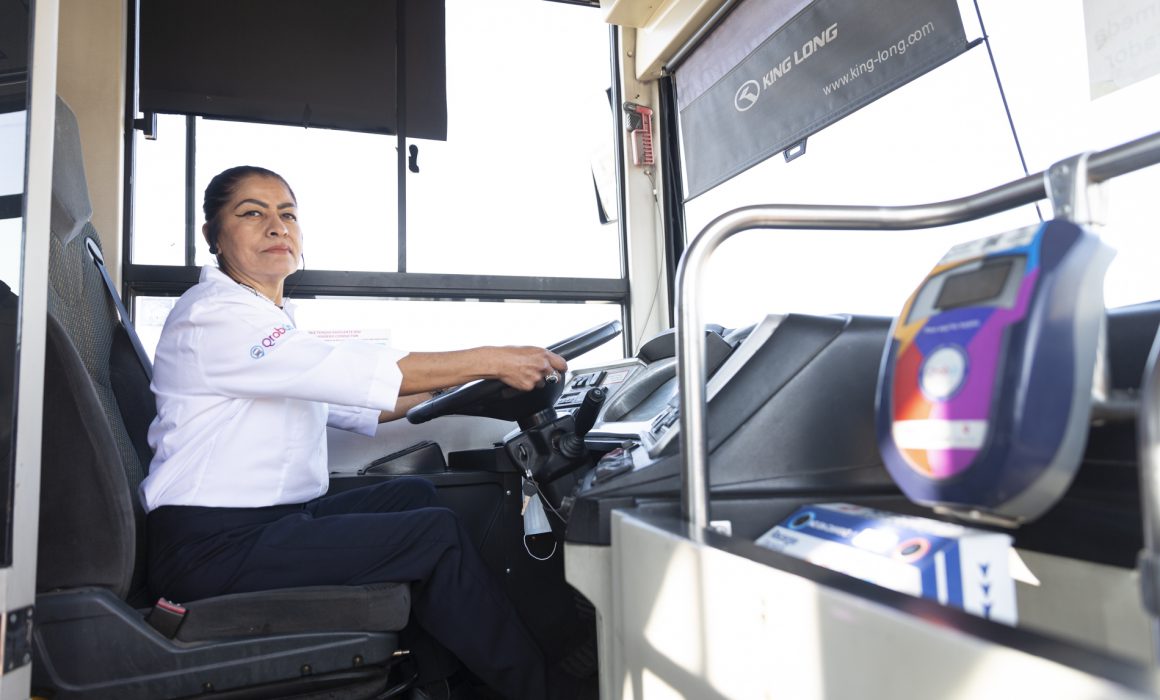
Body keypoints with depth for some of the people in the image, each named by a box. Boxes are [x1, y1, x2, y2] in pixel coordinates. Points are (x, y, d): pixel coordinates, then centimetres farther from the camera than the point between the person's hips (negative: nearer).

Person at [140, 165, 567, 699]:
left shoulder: (271, 320, 16)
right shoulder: (212, 315, -14)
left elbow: (354, 404, 15)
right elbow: (352, 371, -24)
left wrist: (458, 383, 6)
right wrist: (488, 361, -22)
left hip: (269, 520, 10)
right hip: (213, 547, -9)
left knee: (415, 493, 9)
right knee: (438, 533, -16)